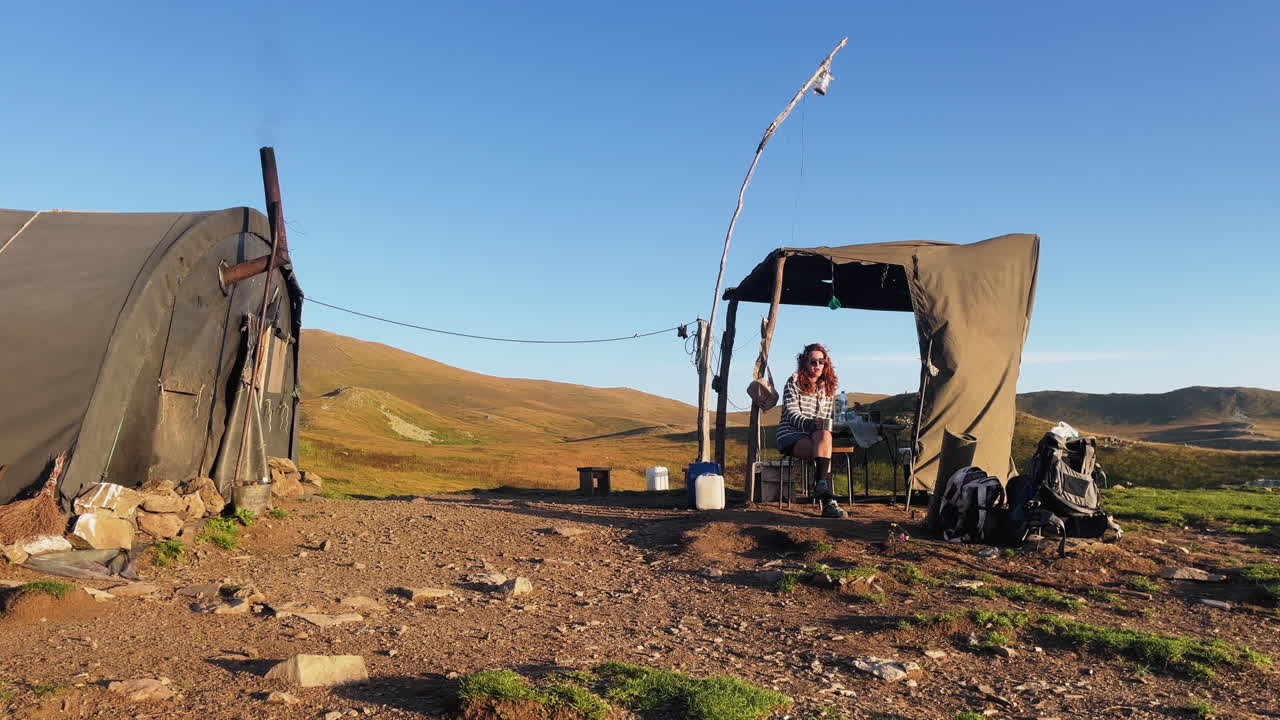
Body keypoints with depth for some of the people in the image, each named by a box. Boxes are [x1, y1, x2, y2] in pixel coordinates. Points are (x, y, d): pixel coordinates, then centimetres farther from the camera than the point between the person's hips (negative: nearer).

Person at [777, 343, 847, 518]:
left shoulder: (828, 388, 17)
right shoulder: (794, 382, 2)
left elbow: (826, 418, 15)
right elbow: (792, 414, -9)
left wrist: (824, 428, -10)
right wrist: (812, 424, -27)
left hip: (817, 435, 4)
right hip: (791, 435, -4)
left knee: (825, 435, -34)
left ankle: (821, 483, -46)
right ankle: (828, 500, -43)